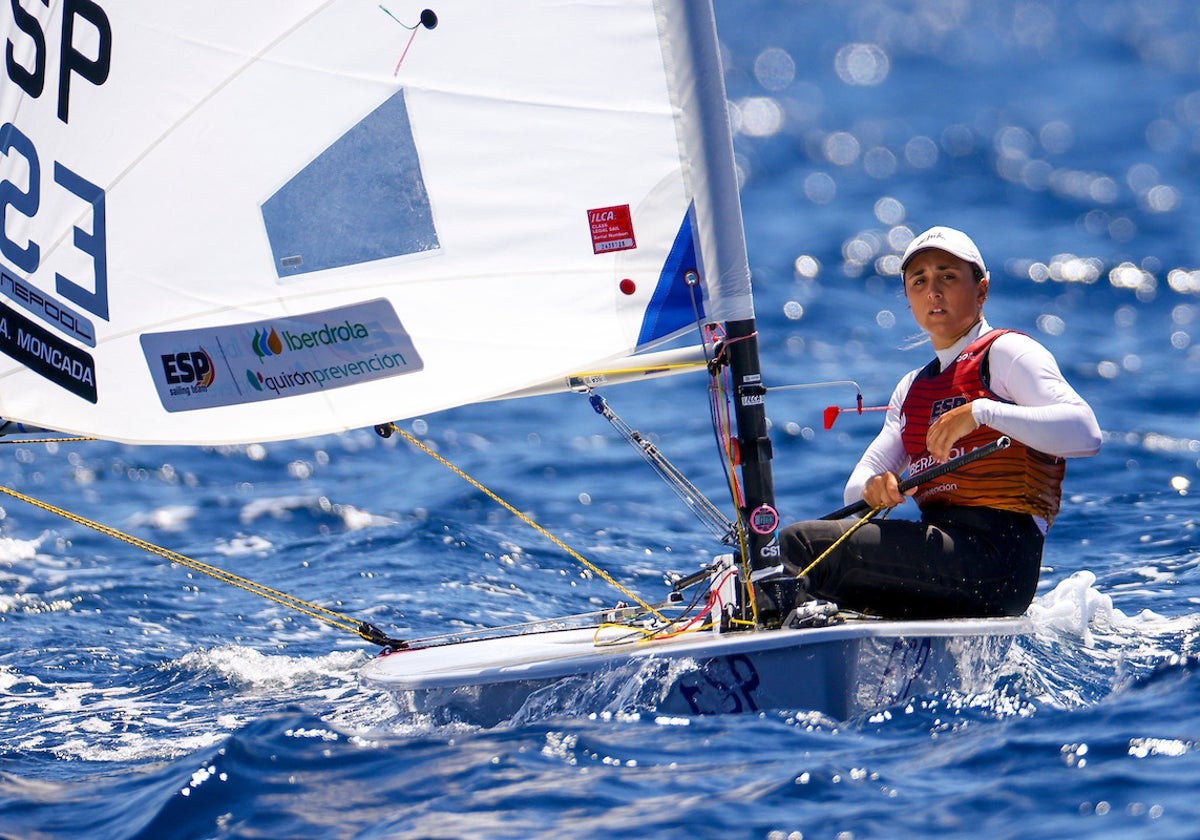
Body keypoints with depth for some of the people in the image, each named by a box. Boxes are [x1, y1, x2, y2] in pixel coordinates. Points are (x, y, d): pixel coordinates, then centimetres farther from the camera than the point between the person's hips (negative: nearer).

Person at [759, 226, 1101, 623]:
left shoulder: (1005, 352, 2)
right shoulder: (912, 388, 26)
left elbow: (1085, 433, -15)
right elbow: (856, 489, 17)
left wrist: (981, 412, -23)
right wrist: (873, 486, -8)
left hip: (995, 557, -8)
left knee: (803, 544, -17)